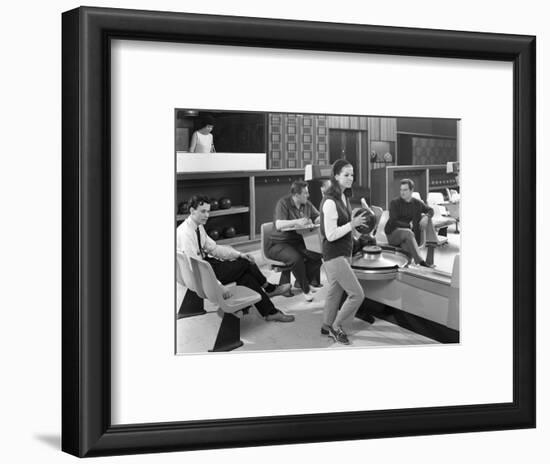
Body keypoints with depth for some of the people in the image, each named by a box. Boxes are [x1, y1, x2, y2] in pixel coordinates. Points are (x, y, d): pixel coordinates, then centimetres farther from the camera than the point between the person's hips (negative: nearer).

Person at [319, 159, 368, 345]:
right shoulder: (330, 202, -22)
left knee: (335, 291, 19)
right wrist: (352, 224, -22)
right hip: (334, 255, -9)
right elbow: (331, 235, -23)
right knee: (357, 294, -7)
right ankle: (336, 326, 11)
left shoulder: (344, 197, 7)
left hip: (344, 253, 9)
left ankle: (327, 326, 33)